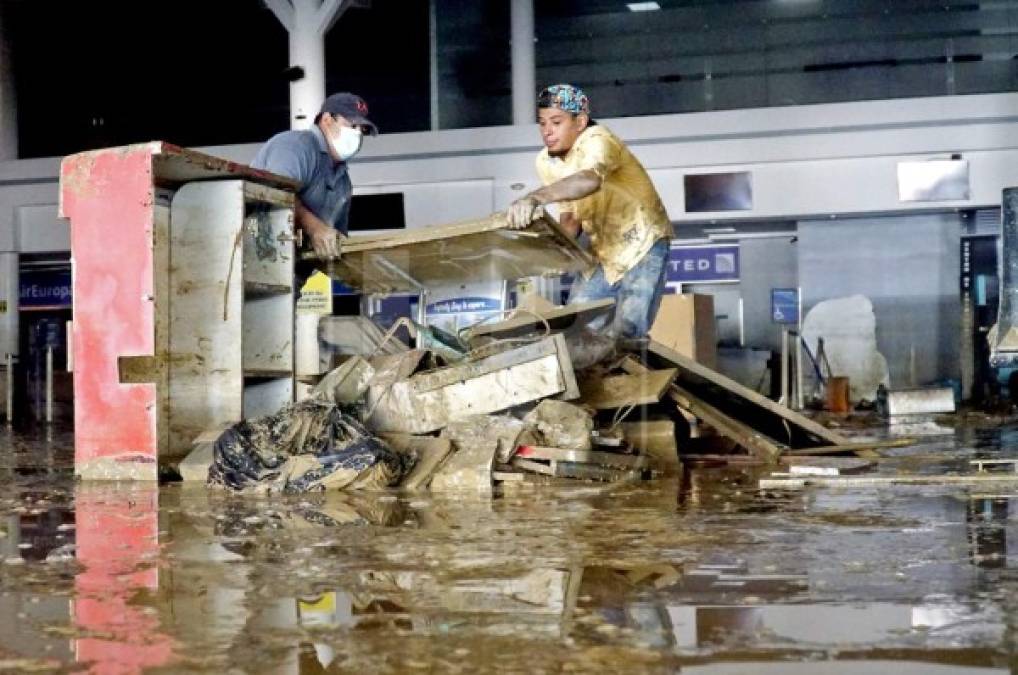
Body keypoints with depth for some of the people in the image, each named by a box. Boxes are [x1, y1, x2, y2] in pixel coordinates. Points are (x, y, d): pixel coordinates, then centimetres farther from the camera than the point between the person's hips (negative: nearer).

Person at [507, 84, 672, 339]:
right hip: (602, 250, 7)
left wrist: (535, 197, -64)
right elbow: (570, 215, 4)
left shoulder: (596, 141, -26)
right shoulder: (546, 162, -4)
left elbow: (589, 180, -50)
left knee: (627, 333, -16)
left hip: (641, 245, -7)